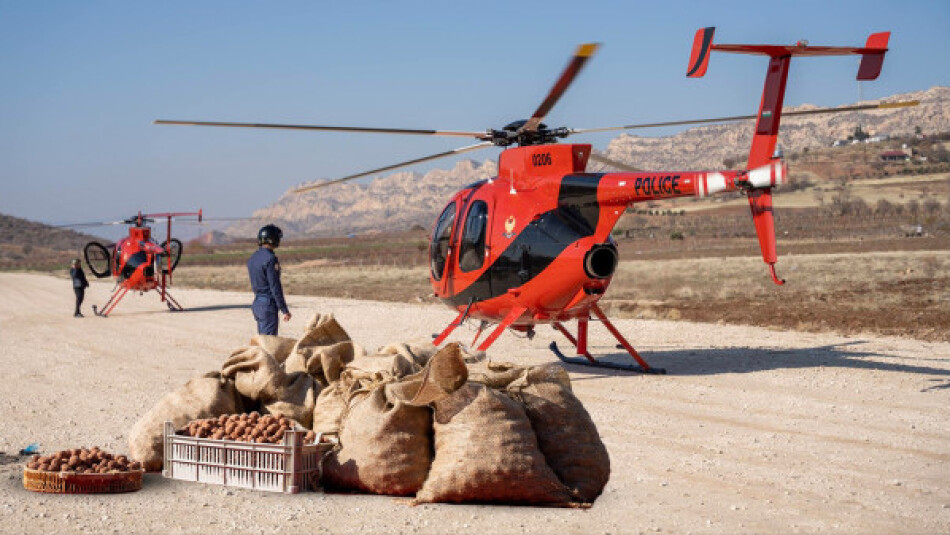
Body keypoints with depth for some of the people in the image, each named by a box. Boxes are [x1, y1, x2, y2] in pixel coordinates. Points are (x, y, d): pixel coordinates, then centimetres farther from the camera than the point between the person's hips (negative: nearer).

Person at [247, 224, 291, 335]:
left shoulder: (253, 257, 11)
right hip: (268, 304, -9)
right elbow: (275, 287, -19)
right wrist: (284, 310, -16)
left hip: (257, 302, 9)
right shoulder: (270, 259, -16)